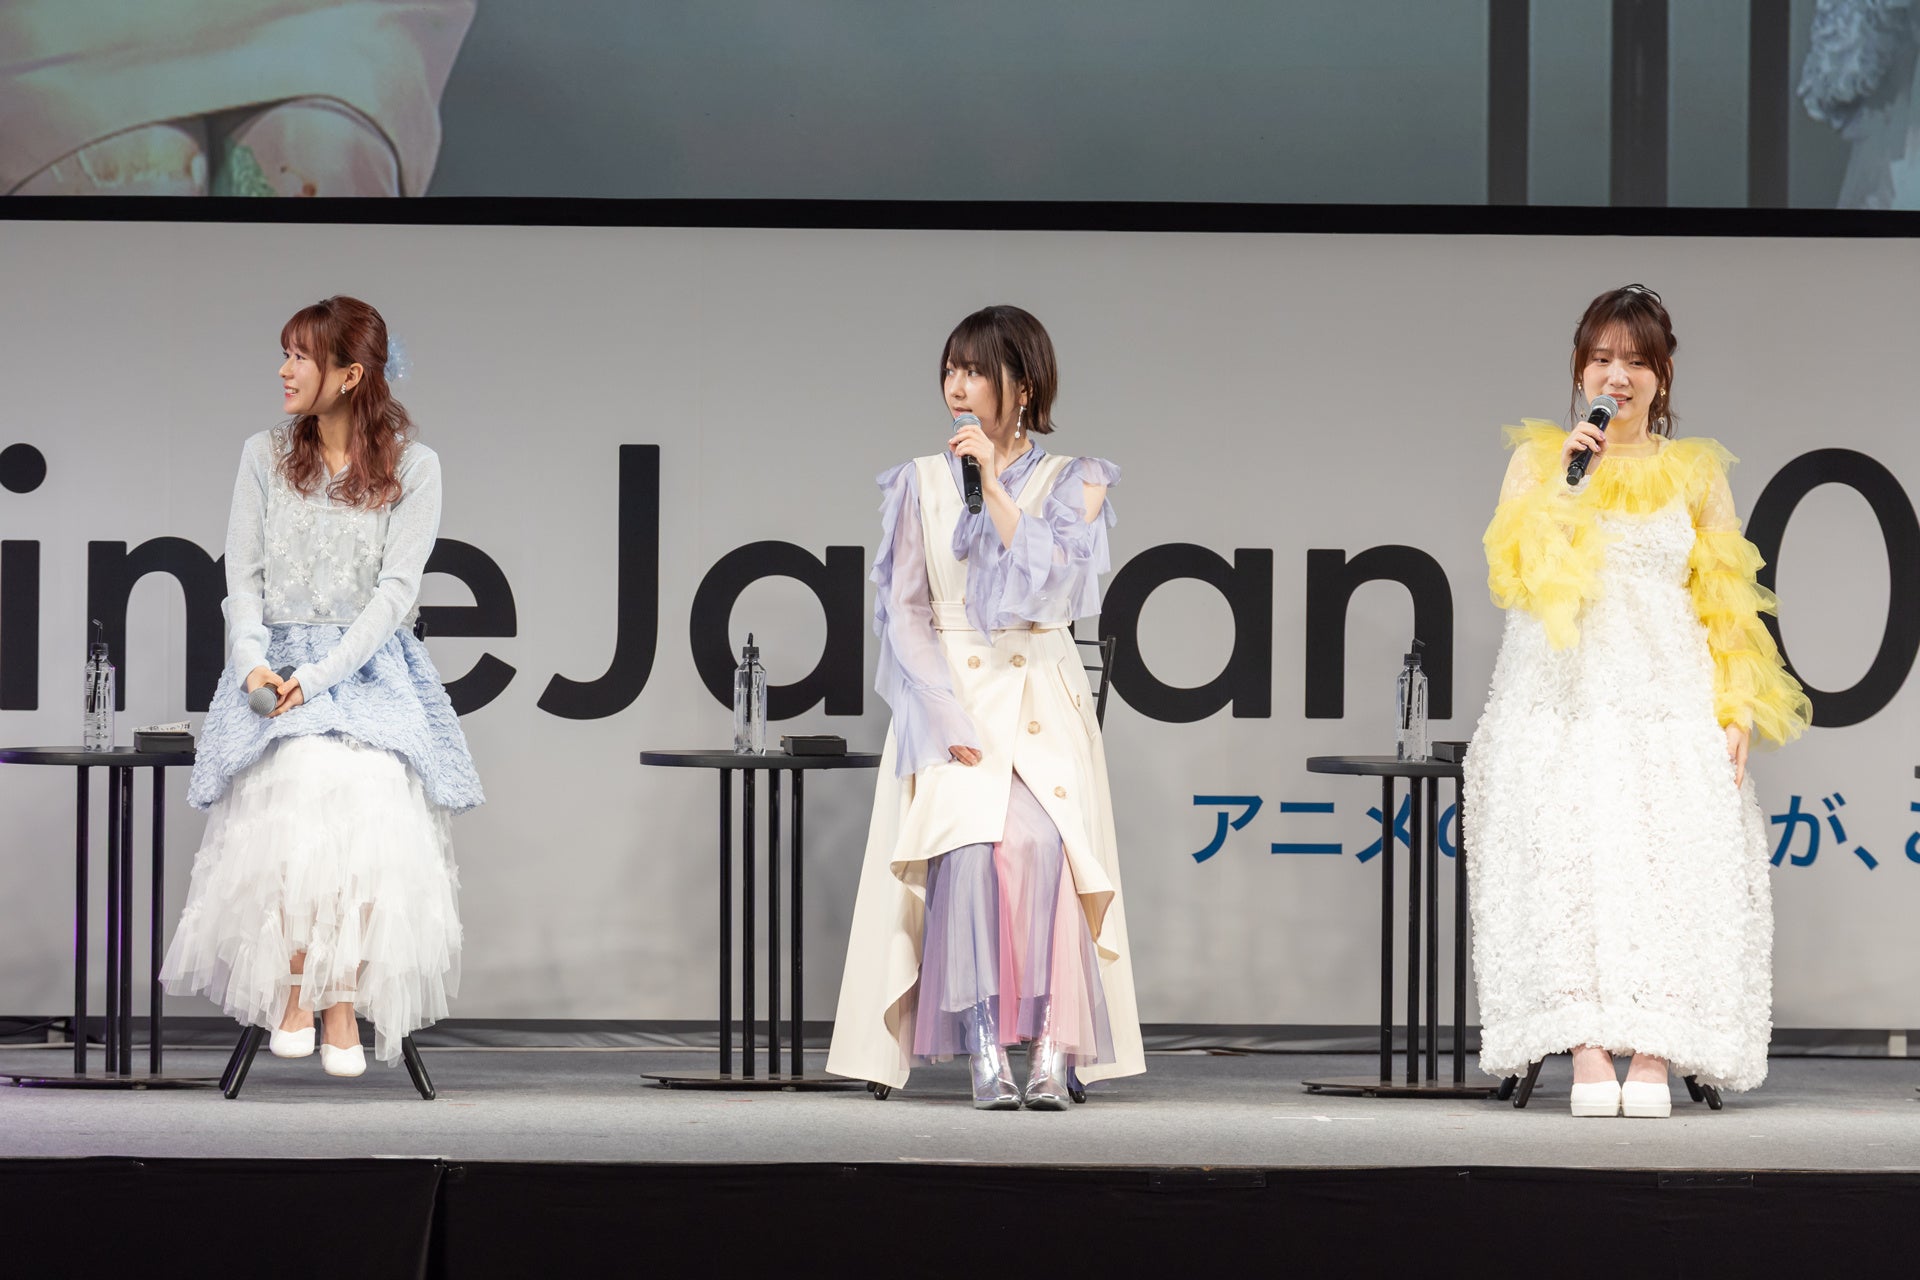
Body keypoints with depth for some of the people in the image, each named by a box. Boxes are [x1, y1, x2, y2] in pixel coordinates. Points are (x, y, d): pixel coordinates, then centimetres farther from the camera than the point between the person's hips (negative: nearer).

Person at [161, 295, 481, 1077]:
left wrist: (319, 675, -16)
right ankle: (293, 992, -14)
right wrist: (253, 660, -12)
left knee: (370, 810, -24)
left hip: (370, 668, -1)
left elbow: (396, 590, -5)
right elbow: (244, 577, 8)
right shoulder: (266, 457, 10)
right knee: (295, 800, -25)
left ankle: (345, 1003, -15)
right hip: (277, 670, 1)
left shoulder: (412, 468, 1)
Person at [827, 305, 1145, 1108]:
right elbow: (905, 612, 4)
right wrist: (948, 720, -9)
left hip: (1042, 702, -1)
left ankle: (1053, 1044, -28)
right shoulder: (921, 484, 11)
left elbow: (1051, 585, -8)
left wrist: (995, 488, -10)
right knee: (968, 844, -27)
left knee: (1037, 840, -29)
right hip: (950, 699, 1)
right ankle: (984, 1047, -29)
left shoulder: (1073, 484, 8)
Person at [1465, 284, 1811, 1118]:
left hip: (1668, 699, 0)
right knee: (1570, 868, -14)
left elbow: (1725, 604, 10)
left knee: (1666, 870, -12)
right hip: (1564, 699, 0)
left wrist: (1736, 709, 0)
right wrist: (1562, 481, -10)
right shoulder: (1539, 461, 11)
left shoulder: (1696, 473, 12)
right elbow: (1514, 574, -2)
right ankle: (1589, 1058, -18)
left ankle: (1652, 1061, -15)